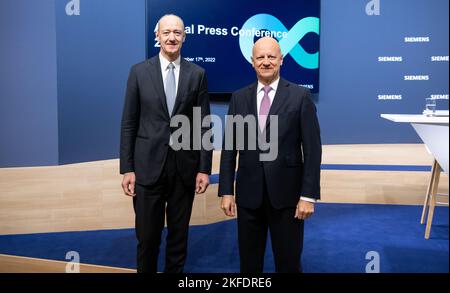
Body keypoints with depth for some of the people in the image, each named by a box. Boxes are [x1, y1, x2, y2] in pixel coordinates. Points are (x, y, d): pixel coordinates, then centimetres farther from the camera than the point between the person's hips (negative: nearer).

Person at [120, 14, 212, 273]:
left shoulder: (198, 74, 3)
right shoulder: (139, 71, 2)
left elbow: (204, 124, 3)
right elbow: (129, 123, 2)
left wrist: (204, 168, -1)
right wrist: (127, 168, -3)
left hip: (185, 166, 1)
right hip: (148, 165, 0)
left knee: (179, 235, 13)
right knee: (147, 236, 9)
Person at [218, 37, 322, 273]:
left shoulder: (300, 96, -3)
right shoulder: (239, 97, 5)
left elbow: (312, 149, -5)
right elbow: (229, 147, 5)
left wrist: (309, 195, -9)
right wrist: (226, 191, 1)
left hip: (287, 193, -2)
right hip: (248, 194, 3)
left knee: (288, 262, 11)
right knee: (249, 262, 15)